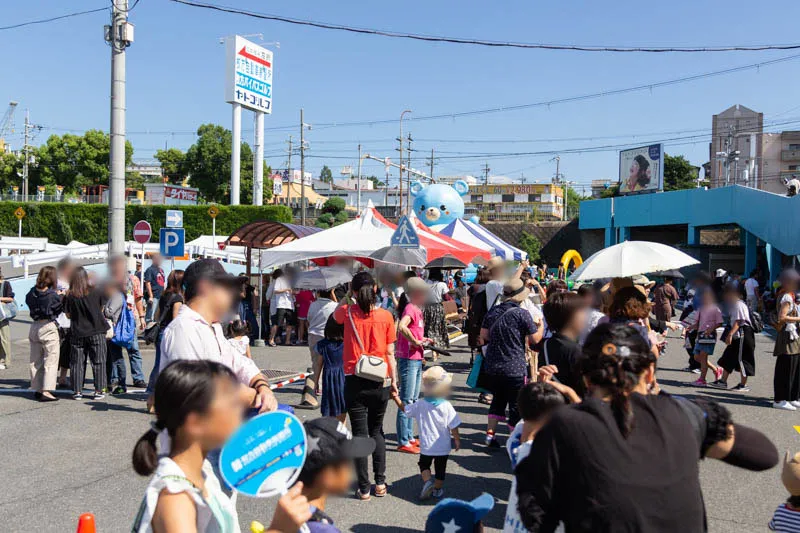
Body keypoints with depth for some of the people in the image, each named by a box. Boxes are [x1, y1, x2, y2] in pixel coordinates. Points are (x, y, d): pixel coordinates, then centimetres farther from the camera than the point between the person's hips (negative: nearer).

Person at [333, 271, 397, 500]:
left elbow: (335, 313, 22)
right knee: (377, 431, 18)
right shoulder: (385, 316, -4)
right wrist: (394, 380, 8)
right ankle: (380, 483, 18)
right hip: (380, 382, 2)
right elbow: (390, 353, 0)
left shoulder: (348, 312, -4)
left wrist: (349, 295, 22)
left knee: (360, 434, 5)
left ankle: (364, 488, 9)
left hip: (355, 382, -1)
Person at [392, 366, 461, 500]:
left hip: (426, 446, 1)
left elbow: (404, 409, 3)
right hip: (443, 446, 0)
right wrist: (457, 439, 3)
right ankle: (437, 490, 26)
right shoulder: (447, 406, -17)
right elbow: (453, 426, -12)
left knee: (424, 464, 21)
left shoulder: (420, 405, -12)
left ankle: (427, 481, -2)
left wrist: (396, 397, 16)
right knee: (440, 468, 18)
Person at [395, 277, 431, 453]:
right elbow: (401, 327, -35)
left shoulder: (417, 309, 14)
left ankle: (409, 437, 27)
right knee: (406, 401, -4)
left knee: (413, 400, 17)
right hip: (408, 359, -10)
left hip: (417, 360, 10)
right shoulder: (410, 308, -15)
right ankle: (403, 442, 3)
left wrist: (423, 340, 11)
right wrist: (415, 342, -25)